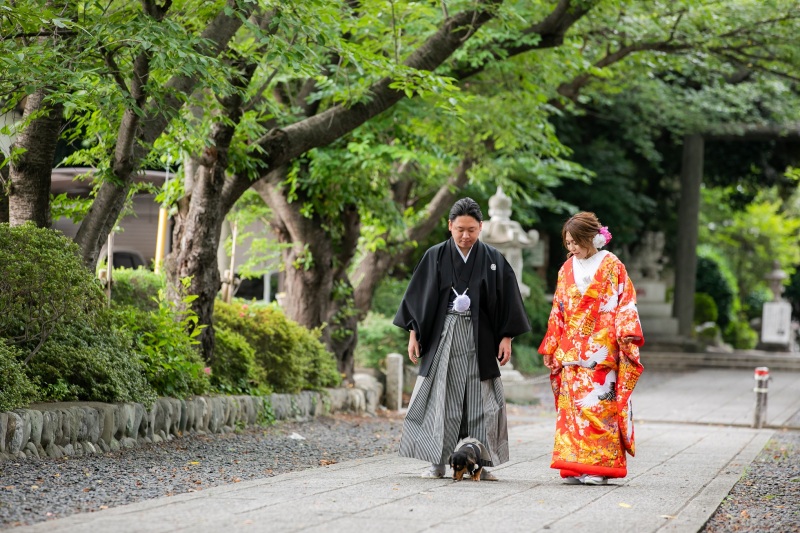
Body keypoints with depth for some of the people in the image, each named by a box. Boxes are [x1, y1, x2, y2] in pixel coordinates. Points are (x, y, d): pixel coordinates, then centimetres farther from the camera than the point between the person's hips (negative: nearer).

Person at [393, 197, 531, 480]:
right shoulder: (435, 257, 3)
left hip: (479, 340, 0)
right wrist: (413, 335, 1)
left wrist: (506, 338, 0)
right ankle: (437, 463, 2)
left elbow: (507, 302, 6)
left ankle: (481, 463, 4)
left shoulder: (493, 260, 4)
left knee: (480, 400, -1)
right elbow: (419, 297, 6)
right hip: (442, 337, 0)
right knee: (441, 399, -1)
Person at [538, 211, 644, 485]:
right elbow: (558, 311, 18)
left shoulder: (612, 266, 2)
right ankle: (574, 466, 1)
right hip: (571, 349, 5)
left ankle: (599, 467, -5)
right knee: (571, 405, -1)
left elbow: (626, 304, -3)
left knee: (598, 404, -8)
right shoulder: (567, 269, 15)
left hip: (602, 350, -5)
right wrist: (551, 347, 16)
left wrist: (626, 335, -15)